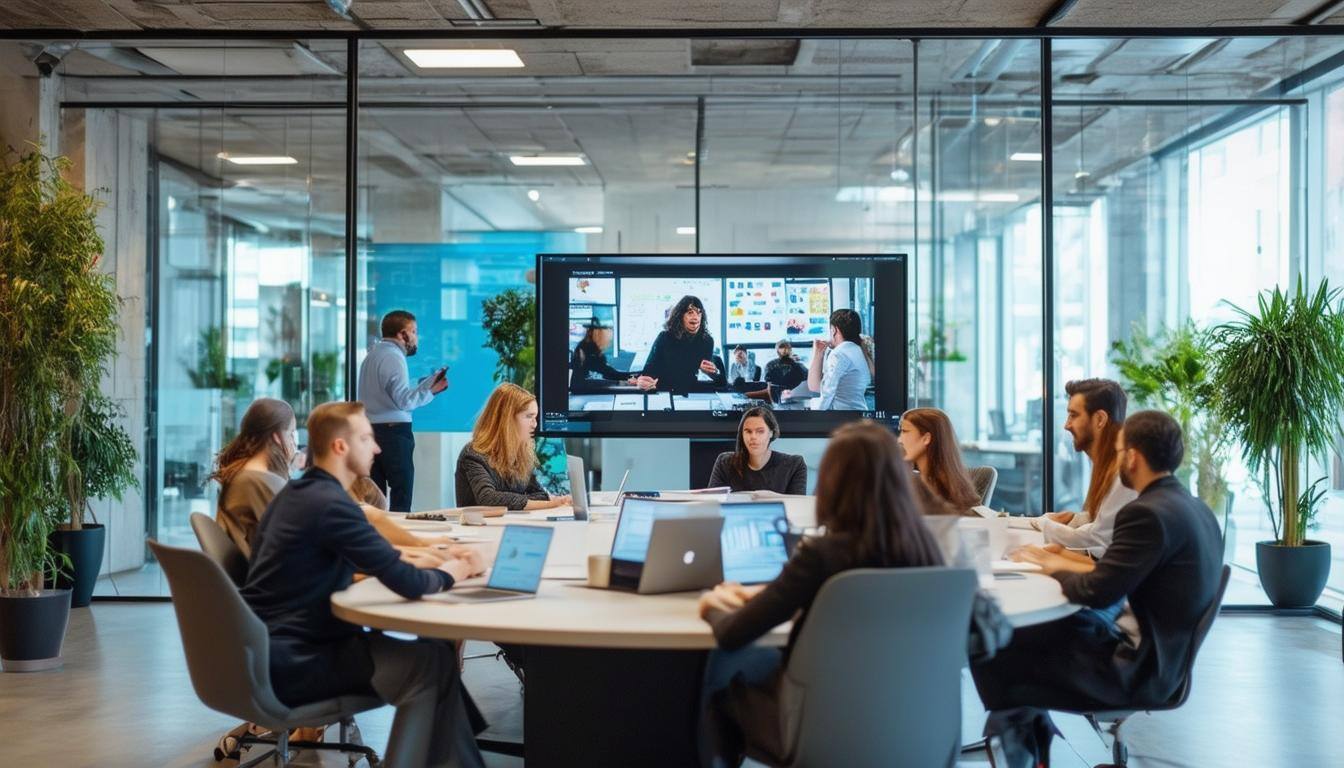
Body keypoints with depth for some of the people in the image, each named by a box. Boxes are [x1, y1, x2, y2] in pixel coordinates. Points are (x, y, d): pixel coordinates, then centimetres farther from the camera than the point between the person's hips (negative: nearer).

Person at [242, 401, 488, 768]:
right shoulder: (331, 504, -20)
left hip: (274, 648, 10)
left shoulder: (300, 491, 12)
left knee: (432, 649, 7)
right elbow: (409, 584, -21)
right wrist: (456, 571, 0)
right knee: (433, 661, -13)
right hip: (290, 662, -10)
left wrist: (440, 559, 8)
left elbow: (373, 560, 22)